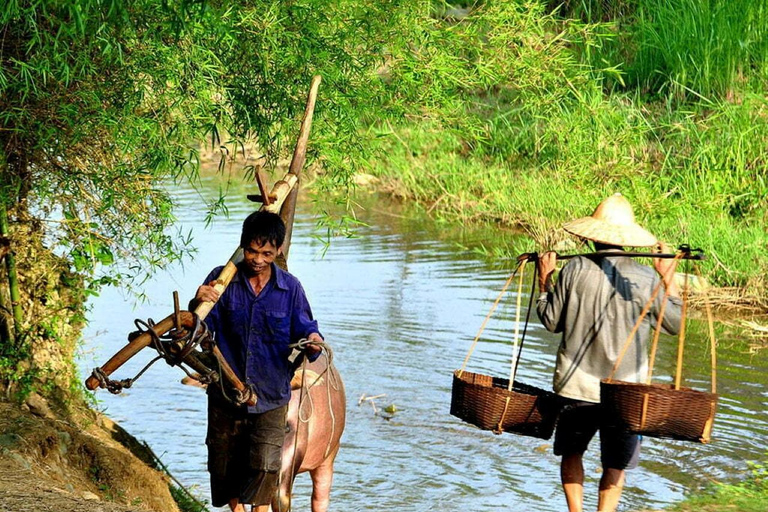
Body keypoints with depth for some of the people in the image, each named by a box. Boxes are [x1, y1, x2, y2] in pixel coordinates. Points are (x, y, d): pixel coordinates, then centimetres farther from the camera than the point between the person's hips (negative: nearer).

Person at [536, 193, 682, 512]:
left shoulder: (575, 270, -9)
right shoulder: (646, 279, -8)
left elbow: (551, 321, 1)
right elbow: (674, 324, 3)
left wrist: (544, 280, 14)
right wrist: (669, 279, 8)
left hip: (577, 386, 0)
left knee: (571, 452, 22)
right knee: (616, 465, 15)